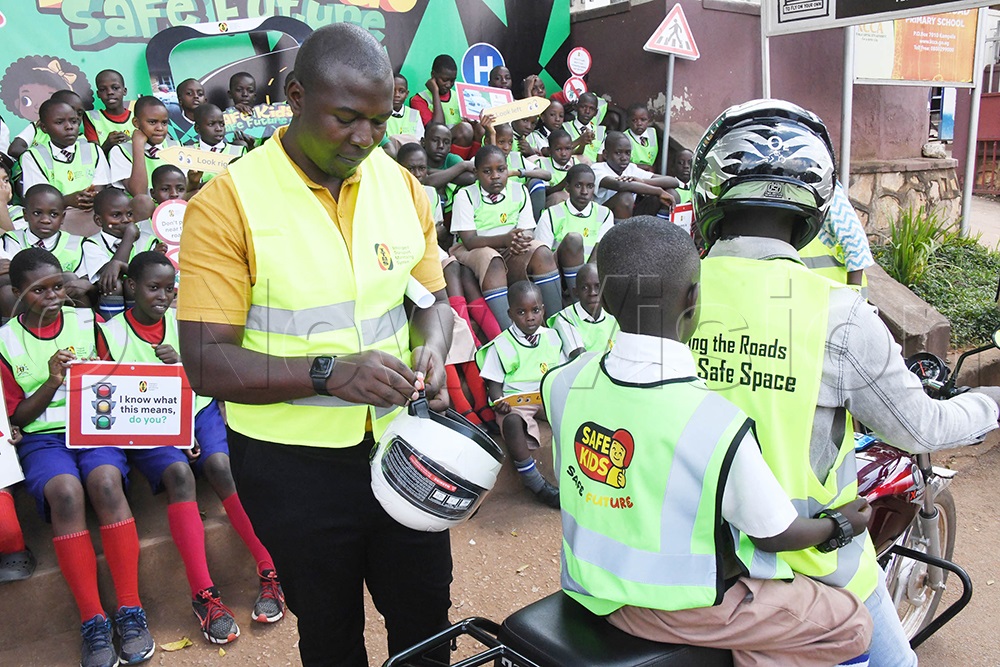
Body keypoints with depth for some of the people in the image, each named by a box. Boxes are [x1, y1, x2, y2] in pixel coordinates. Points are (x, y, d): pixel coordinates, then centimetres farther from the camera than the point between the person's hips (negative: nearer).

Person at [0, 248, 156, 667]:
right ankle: (92, 621, -26)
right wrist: (52, 381, -10)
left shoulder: (85, 321, 12)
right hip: (41, 437, -1)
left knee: (106, 482, -33)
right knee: (65, 492, -33)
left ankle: (130, 611, -28)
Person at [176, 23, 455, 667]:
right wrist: (330, 373, -29)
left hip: (401, 441, 4)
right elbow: (207, 363, -17)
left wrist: (432, 349, -12)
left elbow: (433, 297, 10)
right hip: (294, 463, -3)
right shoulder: (228, 201, -15)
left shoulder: (400, 184, 0)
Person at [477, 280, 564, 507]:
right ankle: (535, 483, -29)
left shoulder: (551, 337, 10)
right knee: (513, 422, -38)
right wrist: (499, 401, -21)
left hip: (547, 396, 4)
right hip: (513, 401, -4)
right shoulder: (502, 345, -1)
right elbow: (494, 383, 1)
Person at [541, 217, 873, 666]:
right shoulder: (718, 424, -30)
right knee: (852, 625, 10)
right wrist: (840, 522, 5)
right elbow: (773, 536, -15)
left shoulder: (561, 383, -15)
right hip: (681, 607, -6)